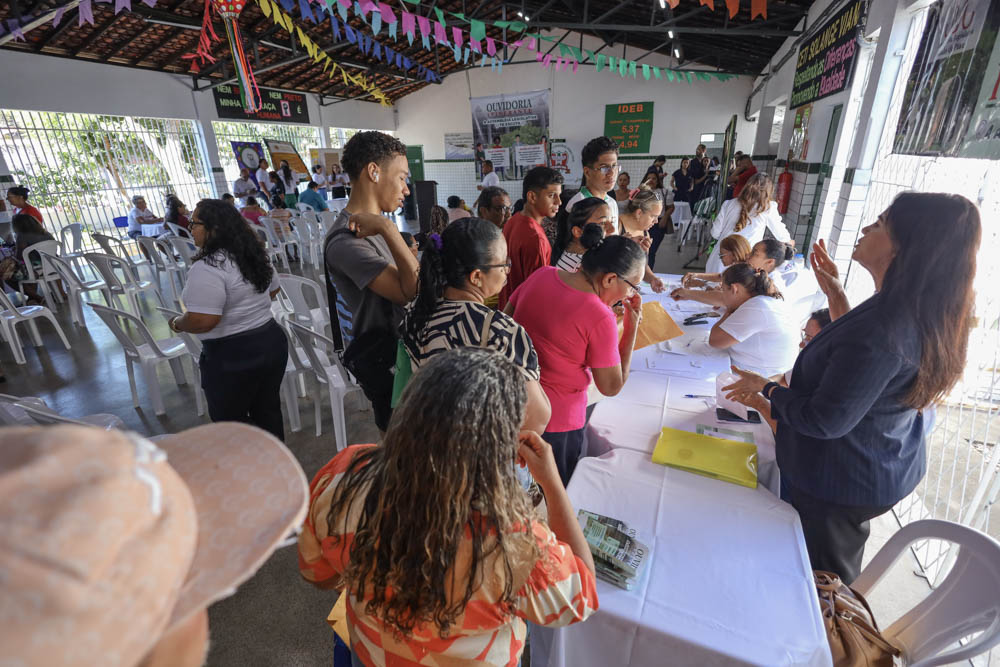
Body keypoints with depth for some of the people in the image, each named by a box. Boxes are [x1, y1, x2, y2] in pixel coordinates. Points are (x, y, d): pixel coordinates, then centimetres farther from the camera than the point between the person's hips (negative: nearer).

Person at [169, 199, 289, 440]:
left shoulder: (207, 268, -21)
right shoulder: (256, 254, 4)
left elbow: (203, 320, -24)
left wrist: (176, 323, -5)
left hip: (232, 357, -7)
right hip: (272, 341, 8)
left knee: (230, 421, 13)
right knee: (268, 411, 20)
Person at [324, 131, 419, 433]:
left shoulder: (372, 224, 8)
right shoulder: (346, 241, -26)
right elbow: (413, 291, -35)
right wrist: (388, 229, -37)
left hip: (398, 344, 9)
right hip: (383, 362, -9)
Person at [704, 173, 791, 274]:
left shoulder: (729, 204, 4)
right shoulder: (768, 208, -1)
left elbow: (715, 233, 8)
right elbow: (781, 236, 12)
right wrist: (789, 241, 34)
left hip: (717, 264, 3)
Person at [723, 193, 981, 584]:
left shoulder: (885, 326, -33)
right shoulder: (916, 314, -2)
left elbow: (825, 420, -30)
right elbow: (857, 358, 16)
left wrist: (766, 388, -14)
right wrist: (835, 293, 9)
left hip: (840, 482, -9)